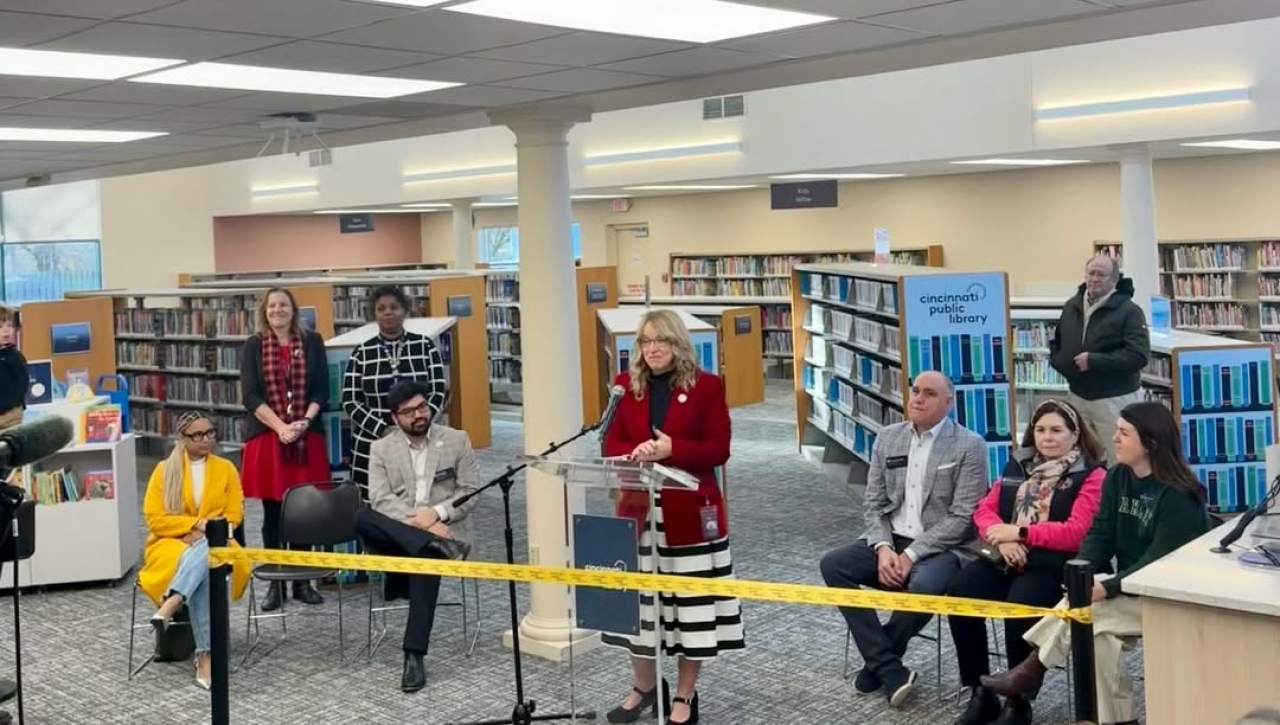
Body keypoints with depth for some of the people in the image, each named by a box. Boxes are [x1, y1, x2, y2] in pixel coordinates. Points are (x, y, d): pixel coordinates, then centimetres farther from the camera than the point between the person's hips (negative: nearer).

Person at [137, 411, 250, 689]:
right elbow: (154, 519, -4)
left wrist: (206, 533, -14)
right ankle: (205, 654, -44)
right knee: (202, 566, -38)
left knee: (204, 554, -40)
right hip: (171, 543, -1)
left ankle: (169, 605, -53)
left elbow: (235, 514, 5)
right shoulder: (165, 470, 2)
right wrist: (196, 524, -17)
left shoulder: (225, 468, 8)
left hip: (213, 543, 1)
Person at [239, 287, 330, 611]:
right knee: (273, 513, 4)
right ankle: (274, 583, 12)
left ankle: (302, 581, 14)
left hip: (307, 438, 1)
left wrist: (304, 422, -13)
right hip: (266, 437, 0)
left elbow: (321, 390, 2)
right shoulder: (253, 347, 3)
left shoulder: (312, 342, 5)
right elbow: (250, 395, -5)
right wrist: (280, 427, -15)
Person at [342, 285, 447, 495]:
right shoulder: (362, 353, 4)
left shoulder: (425, 346, 3)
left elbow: (438, 393, 1)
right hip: (372, 445, 0)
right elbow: (350, 402, 3)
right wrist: (382, 430, -11)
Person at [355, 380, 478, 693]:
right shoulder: (381, 448, 5)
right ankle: (434, 545, -36)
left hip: (444, 529, -1)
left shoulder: (457, 440, 5)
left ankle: (414, 656, -32)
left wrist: (437, 513, -16)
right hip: (396, 531, 1)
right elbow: (379, 499, -7)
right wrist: (416, 521, -21)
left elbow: (471, 491, 1)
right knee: (362, 518, -29)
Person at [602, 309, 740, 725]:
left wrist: (670, 449, -21)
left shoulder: (707, 386, -2)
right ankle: (643, 687, 27)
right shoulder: (625, 385, 7)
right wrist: (636, 453, -17)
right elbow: (611, 444, 5)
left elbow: (718, 450, -7)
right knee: (637, 598, 8)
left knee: (692, 602, 2)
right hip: (639, 509, 3)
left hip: (690, 512, -3)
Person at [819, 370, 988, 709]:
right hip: (891, 539, 5)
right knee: (833, 564, -18)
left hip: (941, 547, -5)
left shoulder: (970, 445, -7)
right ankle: (889, 668, -18)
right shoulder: (887, 438, 8)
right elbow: (872, 503, 7)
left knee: (924, 586, -36)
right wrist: (883, 548, -12)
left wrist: (911, 555, -18)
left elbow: (963, 517, -13)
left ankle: (879, 661, -6)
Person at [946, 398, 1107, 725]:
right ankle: (980, 694, -9)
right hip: (1004, 558, 5)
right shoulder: (1018, 464, 17)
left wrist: (1019, 532, -13)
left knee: (1019, 607, -33)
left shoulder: (1091, 475, -1)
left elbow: (1076, 533, -12)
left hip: (1052, 565, -5)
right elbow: (985, 509, 13)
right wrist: (1002, 537, -9)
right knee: (959, 593, -22)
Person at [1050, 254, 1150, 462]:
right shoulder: (1072, 306, 10)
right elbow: (1055, 341, 23)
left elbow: (1139, 355, -21)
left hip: (1114, 398, -6)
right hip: (1078, 396, 6)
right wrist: (1059, 362, 2)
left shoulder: (1128, 310, -11)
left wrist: (1094, 361, -24)